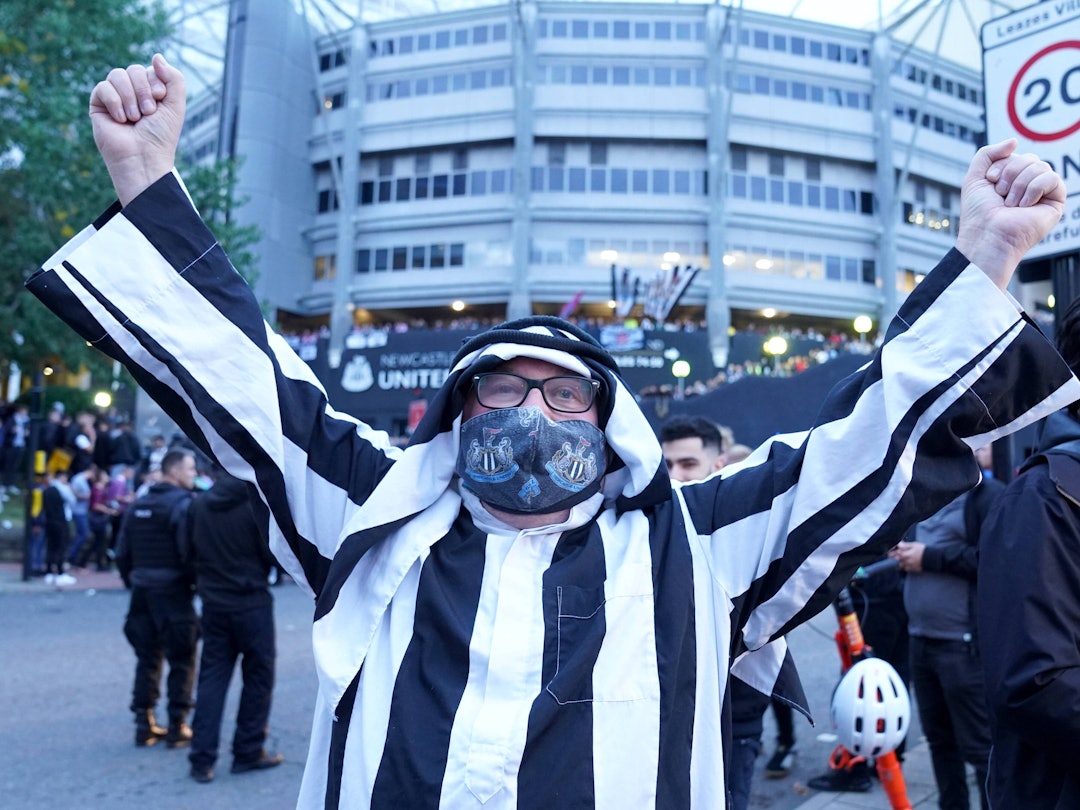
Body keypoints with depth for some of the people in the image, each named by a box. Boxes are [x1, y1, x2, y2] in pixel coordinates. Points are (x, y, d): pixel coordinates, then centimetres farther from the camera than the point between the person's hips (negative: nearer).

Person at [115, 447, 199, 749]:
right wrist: (197, 583, -7)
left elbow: (122, 552, 13)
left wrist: (133, 583, 21)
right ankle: (177, 726, 5)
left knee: (147, 659, 14)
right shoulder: (183, 504, -12)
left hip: (142, 591, 7)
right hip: (174, 592, -7)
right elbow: (189, 552, -20)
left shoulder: (139, 505, 12)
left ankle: (144, 724, 17)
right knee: (181, 662, 3)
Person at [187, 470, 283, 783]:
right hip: (252, 602, -5)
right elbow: (272, 554, -12)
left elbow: (190, 549, 8)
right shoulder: (255, 503, -16)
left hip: (213, 603, 5)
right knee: (258, 676, 9)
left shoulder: (199, 504, -1)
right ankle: (248, 751, 15)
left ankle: (202, 757, 10)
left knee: (211, 676, 11)